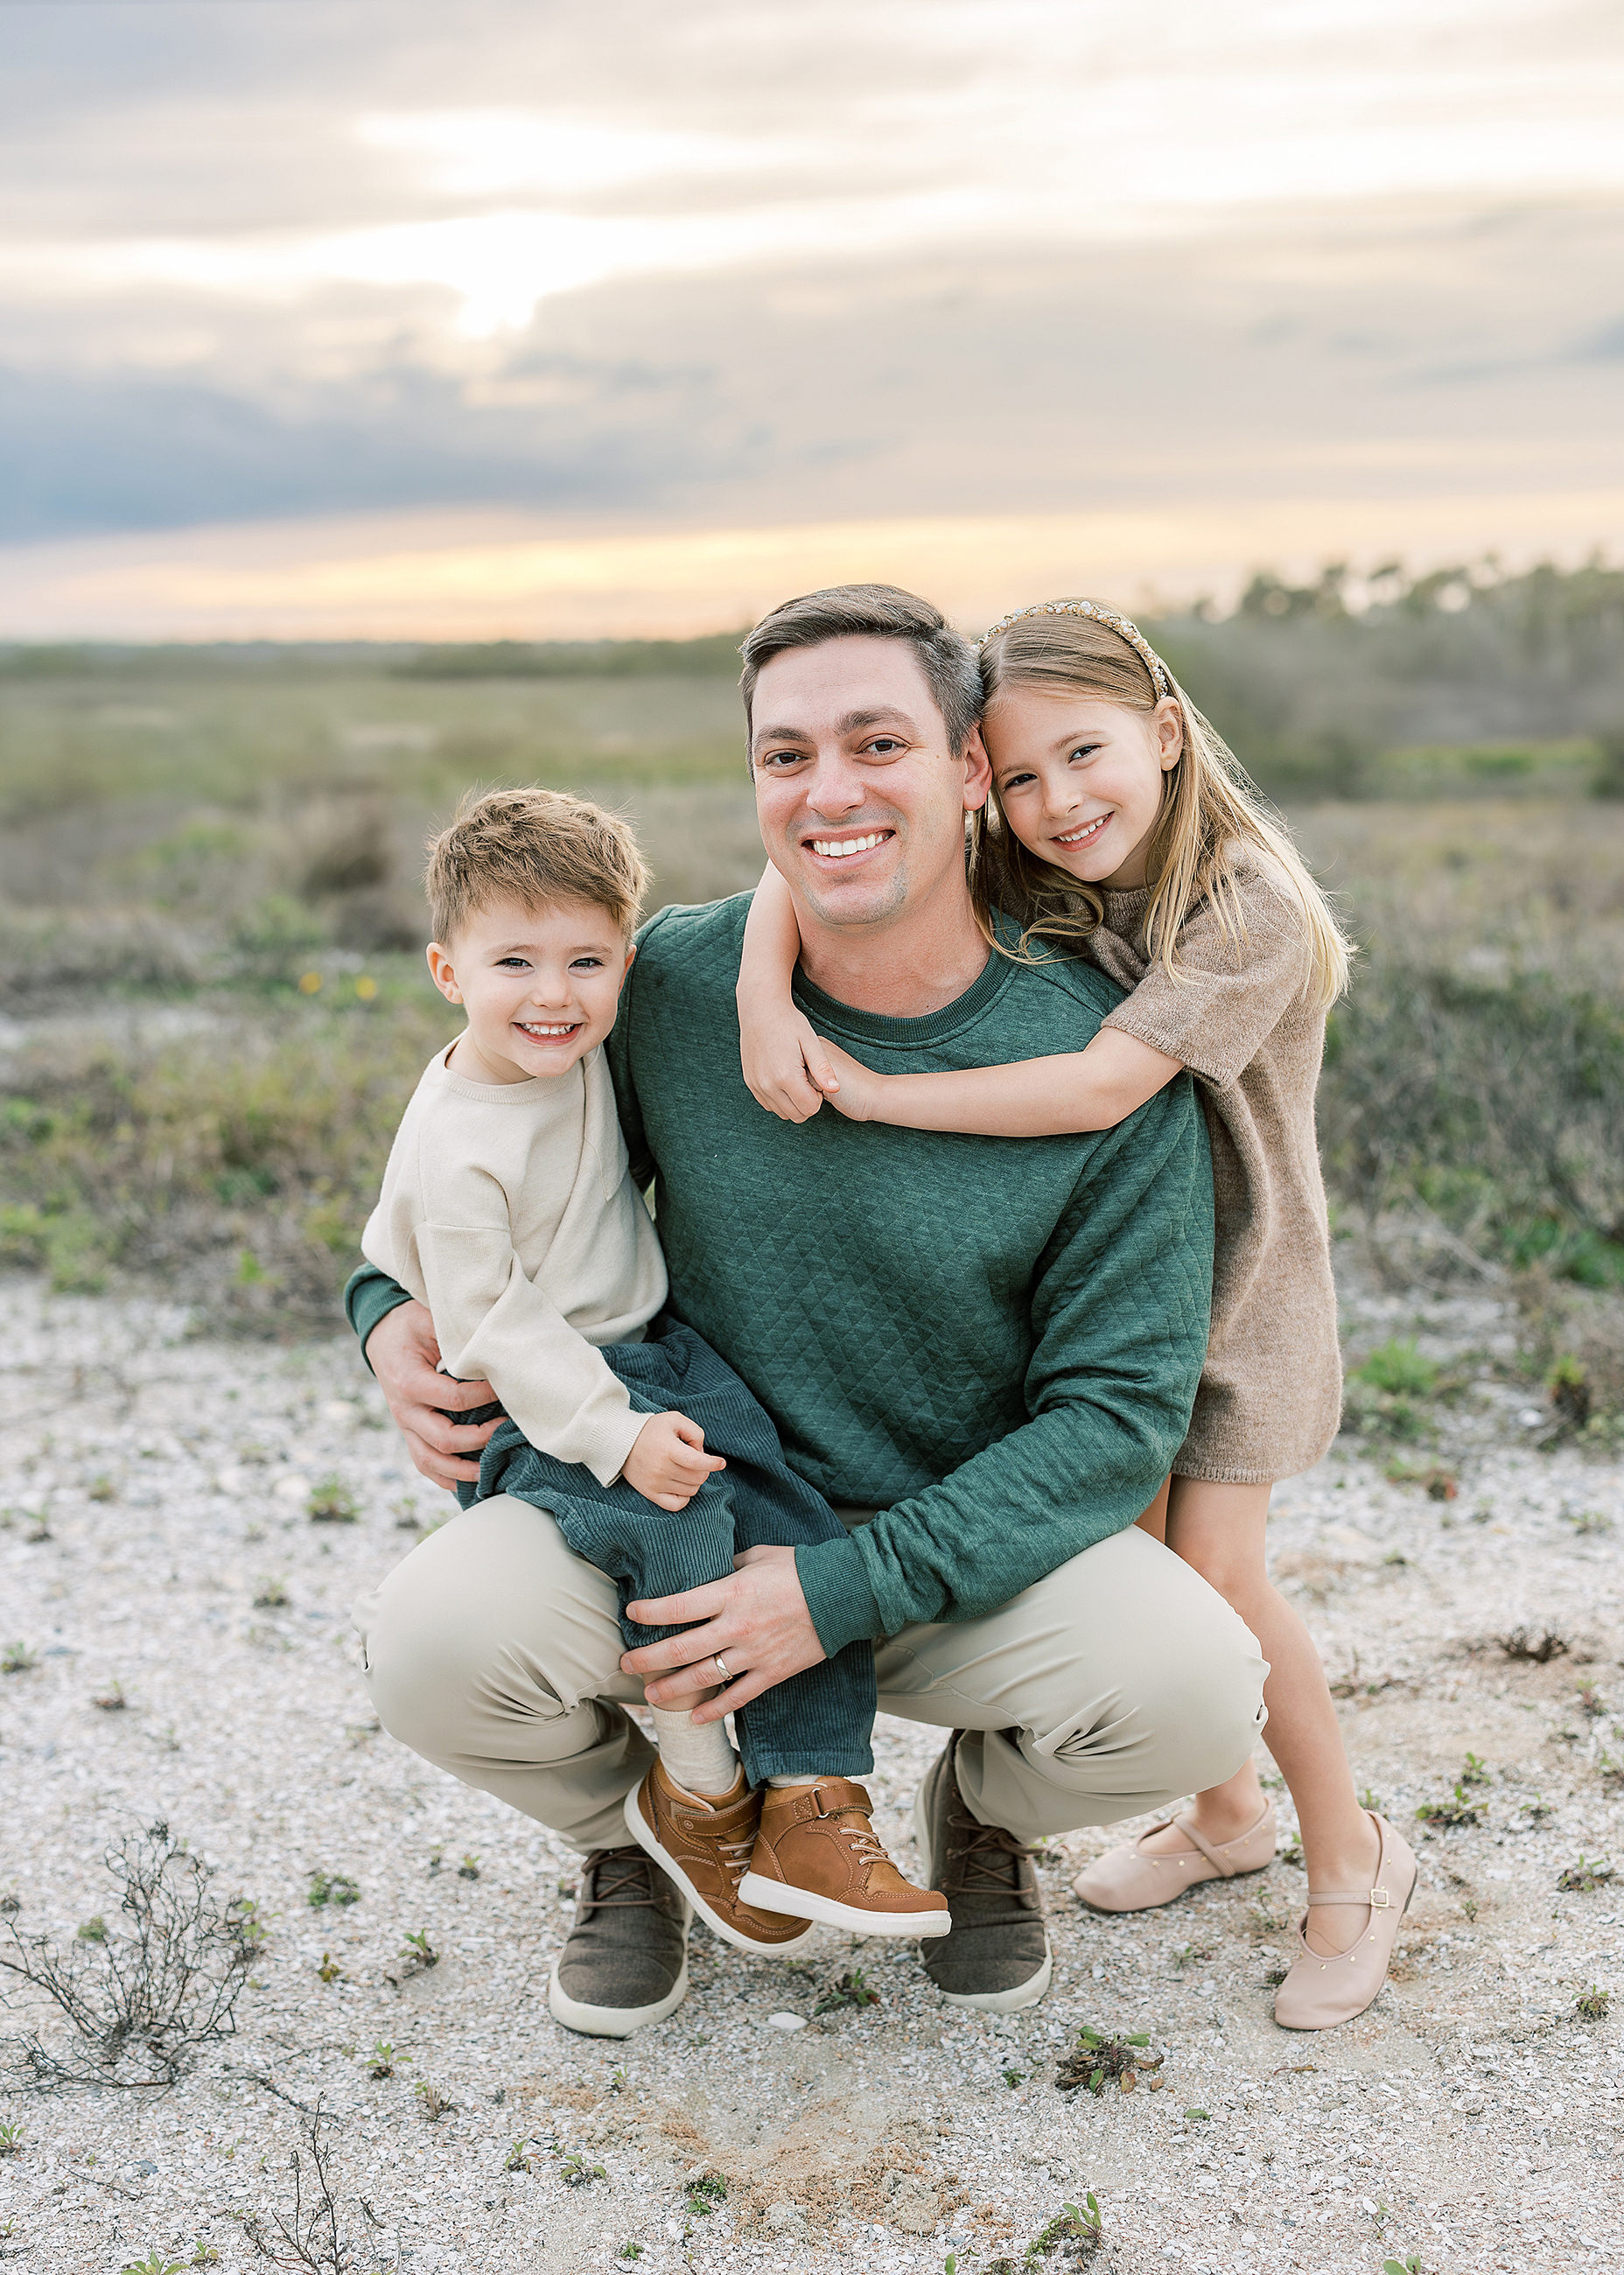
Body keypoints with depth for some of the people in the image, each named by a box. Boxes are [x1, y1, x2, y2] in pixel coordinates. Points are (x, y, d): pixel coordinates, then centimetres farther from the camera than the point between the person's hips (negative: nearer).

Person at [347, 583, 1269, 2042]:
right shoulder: (674, 980, -8)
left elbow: (1121, 1406, -12)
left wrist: (852, 1590, -21)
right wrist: (396, 1306, -9)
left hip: (968, 1539, 0)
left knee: (1196, 1689, -28)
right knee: (436, 1644, -27)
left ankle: (981, 1811, 11)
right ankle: (632, 1830, 11)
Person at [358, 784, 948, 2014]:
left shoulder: (581, 1051, 1)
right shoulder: (454, 1149, -19)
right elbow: (489, 1325, -19)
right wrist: (614, 1435, -26)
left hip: (656, 1355, 7)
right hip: (528, 1412, -7)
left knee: (804, 1532, -10)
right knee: (678, 1524, -30)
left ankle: (811, 1814, -8)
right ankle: (696, 1793, -8)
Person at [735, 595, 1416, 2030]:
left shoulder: (1247, 909, -25)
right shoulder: (1023, 887, -8)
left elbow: (1102, 1086, -35)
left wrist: (878, 1093, -32)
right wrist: (763, 993, -30)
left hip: (1235, 1282, -5)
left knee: (1213, 1571, -8)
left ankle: (1351, 1856, 13)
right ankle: (1224, 1816, 32)